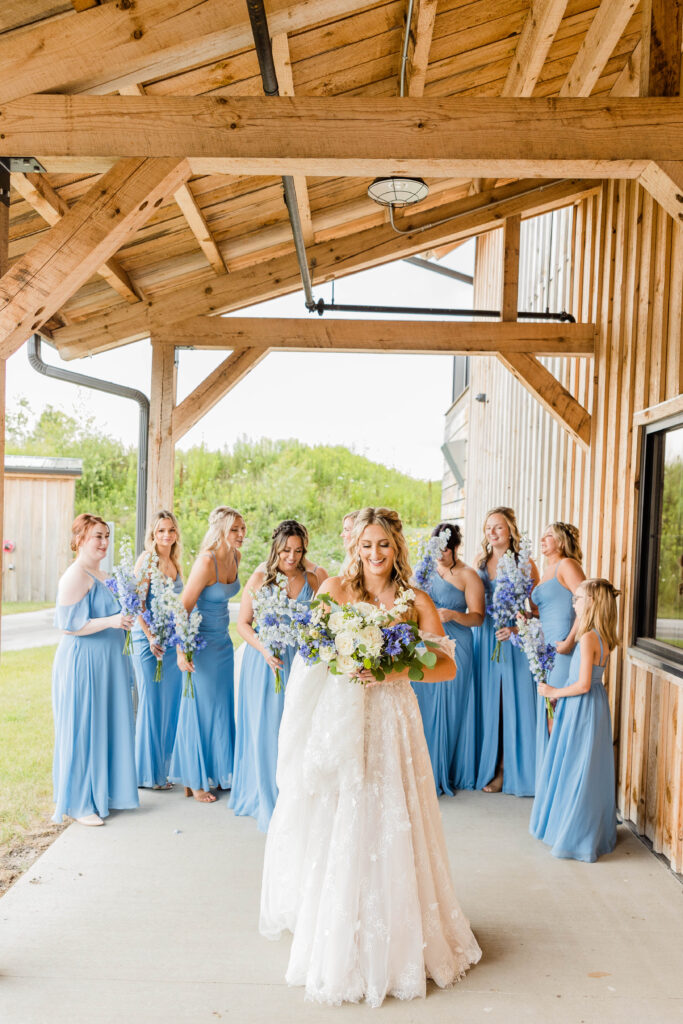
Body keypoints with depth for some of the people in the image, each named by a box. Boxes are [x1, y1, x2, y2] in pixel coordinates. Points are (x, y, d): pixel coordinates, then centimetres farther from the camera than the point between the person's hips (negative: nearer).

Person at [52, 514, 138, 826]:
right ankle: (79, 803, 10)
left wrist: (125, 614, 13)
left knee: (105, 728, 14)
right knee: (83, 730, -1)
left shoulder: (99, 574, 13)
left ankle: (100, 793, 26)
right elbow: (68, 623, -20)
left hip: (106, 664, 9)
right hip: (83, 663, -9)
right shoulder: (75, 575, -15)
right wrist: (110, 621, -27)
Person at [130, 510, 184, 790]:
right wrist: (151, 638, -15)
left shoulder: (174, 562, 13)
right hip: (150, 638, -7)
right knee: (152, 702, 0)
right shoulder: (147, 560, -9)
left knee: (172, 702, 10)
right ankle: (150, 773, 10)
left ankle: (166, 766, 22)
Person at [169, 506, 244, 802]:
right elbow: (183, 608, -21)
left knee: (222, 709, 14)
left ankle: (217, 774, 29)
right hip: (202, 643, -8)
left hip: (223, 642, 8)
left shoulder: (235, 557, 2)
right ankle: (195, 782, 16)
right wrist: (181, 651, -22)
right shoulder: (206, 561, -22)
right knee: (199, 709, 2)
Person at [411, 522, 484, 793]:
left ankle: (445, 773, 10)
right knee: (423, 706, 3)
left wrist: (453, 615, -21)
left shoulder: (468, 576, -1)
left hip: (453, 649, -4)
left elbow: (478, 617, -5)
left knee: (448, 708, -1)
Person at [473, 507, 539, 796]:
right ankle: (485, 765, 17)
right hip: (483, 639, 4)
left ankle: (505, 769, 9)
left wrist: (516, 627, -18)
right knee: (486, 702, 7)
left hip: (512, 641, -4)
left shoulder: (525, 564, -3)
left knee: (509, 702, 0)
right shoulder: (480, 564, 10)